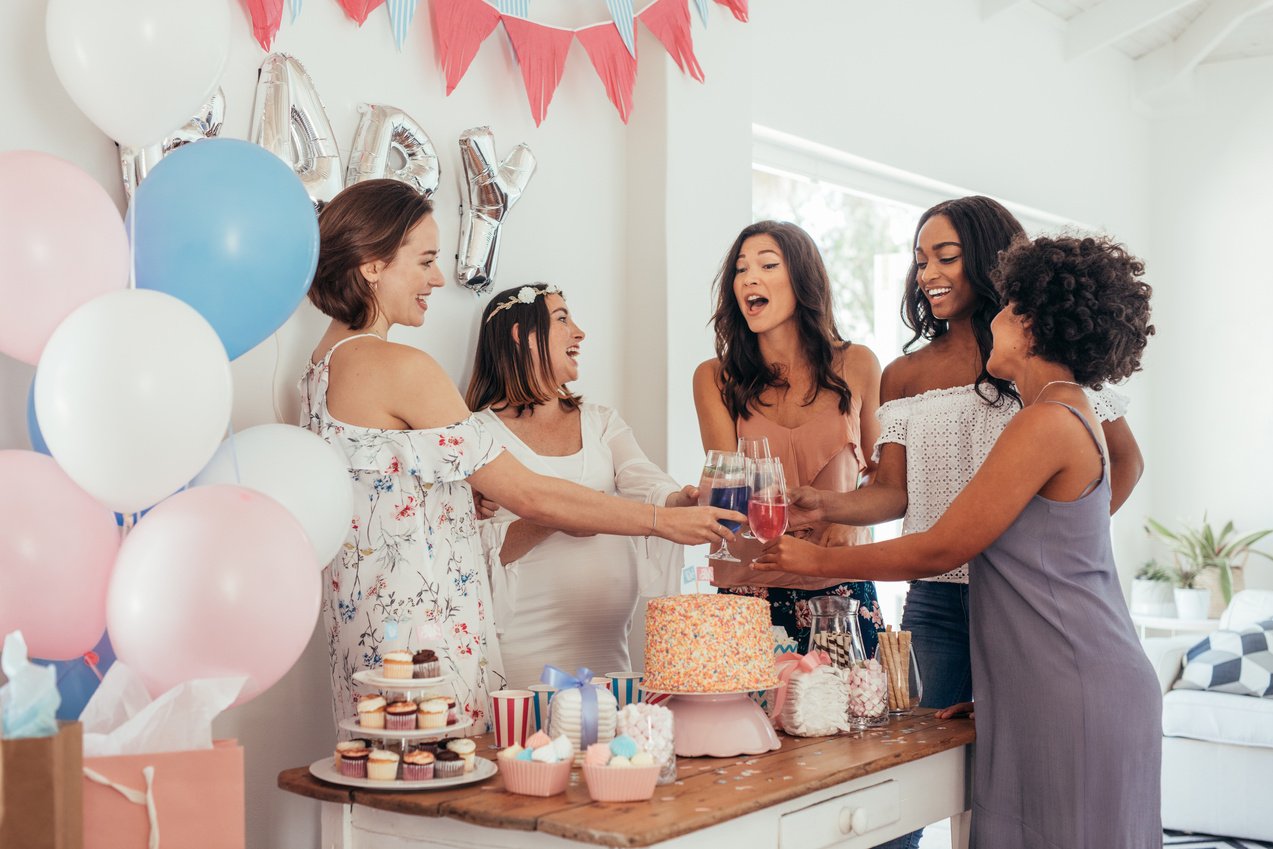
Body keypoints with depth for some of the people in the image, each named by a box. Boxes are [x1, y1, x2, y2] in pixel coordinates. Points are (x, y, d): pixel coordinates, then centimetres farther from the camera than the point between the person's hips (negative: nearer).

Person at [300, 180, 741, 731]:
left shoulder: (325, 363, 12)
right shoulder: (400, 368, -17)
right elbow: (526, 493, -15)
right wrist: (663, 521, -6)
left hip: (367, 619, 10)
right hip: (421, 624, -10)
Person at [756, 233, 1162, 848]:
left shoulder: (1047, 423, -15)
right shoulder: (1072, 415, 16)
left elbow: (940, 549, -13)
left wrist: (818, 560, -3)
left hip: (1073, 694, -9)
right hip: (1062, 687, 9)